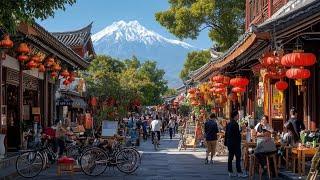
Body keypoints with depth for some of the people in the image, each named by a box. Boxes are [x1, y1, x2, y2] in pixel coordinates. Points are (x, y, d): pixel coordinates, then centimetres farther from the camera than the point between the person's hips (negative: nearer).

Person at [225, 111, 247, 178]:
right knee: (238, 158, -6)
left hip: (229, 143, 9)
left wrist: (226, 142, 18)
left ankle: (230, 172, 14)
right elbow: (237, 134, -19)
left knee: (230, 157, 10)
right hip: (235, 143, -9)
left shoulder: (228, 124, 11)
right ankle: (239, 173, -5)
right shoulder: (235, 124, -16)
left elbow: (226, 134, 15)